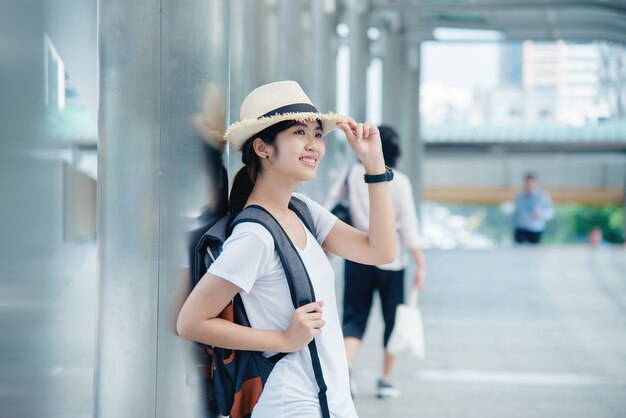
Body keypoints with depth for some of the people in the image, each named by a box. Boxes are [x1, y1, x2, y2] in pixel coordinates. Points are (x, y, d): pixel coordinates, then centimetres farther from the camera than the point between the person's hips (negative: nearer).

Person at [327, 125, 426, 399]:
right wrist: (420, 265, -6)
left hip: (356, 258, 2)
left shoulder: (352, 175, 0)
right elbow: (409, 227, -9)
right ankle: (385, 380, 16)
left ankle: (345, 364, -20)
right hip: (390, 258, -2)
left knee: (354, 317, 7)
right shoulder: (398, 182, -7)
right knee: (393, 319, 12)